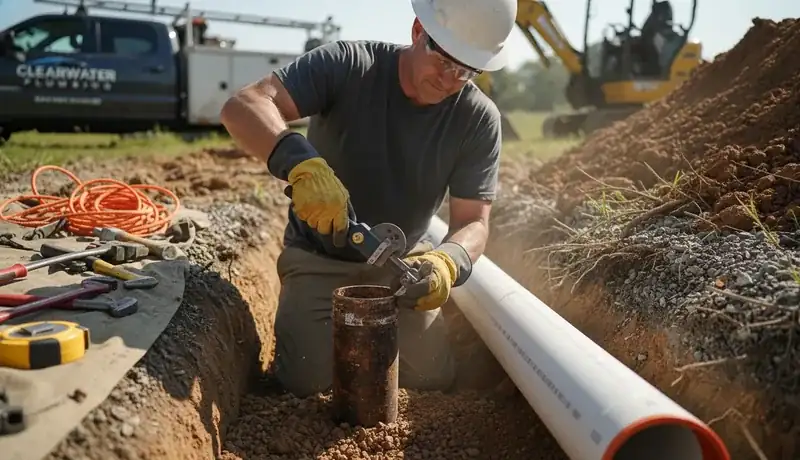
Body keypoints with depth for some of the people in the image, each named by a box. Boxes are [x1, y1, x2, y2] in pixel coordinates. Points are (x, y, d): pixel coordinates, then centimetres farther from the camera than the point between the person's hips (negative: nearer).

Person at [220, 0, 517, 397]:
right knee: (306, 381, -14)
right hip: (320, 258, -2)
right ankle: (341, 328, 21)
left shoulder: (479, 119, -14)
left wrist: (448, 262, -39)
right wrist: (302, 163, -51)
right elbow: (242, 106, -31)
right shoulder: (348, 65, -21)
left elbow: (473, 222, -16)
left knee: (434, 380, -1)